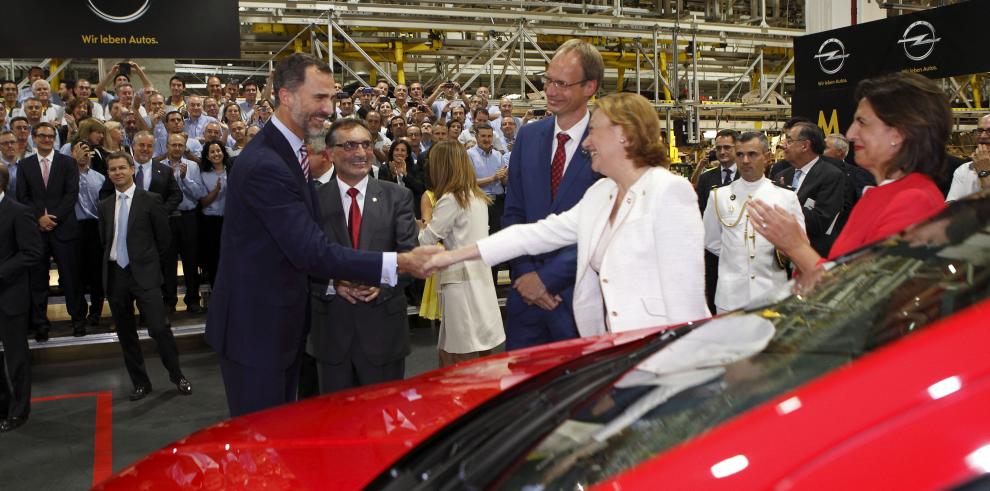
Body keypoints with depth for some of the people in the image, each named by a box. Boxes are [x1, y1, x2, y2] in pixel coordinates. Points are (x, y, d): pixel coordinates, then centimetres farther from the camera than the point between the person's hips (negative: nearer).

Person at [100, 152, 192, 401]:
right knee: (126, 334, 10)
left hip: (144, 274, -5)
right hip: (115, 274, 5)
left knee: (159, 328, -11)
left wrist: (145, 258, 8)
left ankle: (177, 376, 7)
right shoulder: (105, 205, 10)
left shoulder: (150, 200, -3)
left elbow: (163, 238, 1)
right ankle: (140, 383, 21)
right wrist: (111, 260, 12)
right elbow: (105, 240, 20)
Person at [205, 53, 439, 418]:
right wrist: (399, 263, -28)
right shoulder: (264, 165, -25)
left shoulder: (286, 153, 8)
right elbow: (312, 251, -28)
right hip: (255, 329, -10)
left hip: (282, 321, 10)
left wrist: (334, 278, -1)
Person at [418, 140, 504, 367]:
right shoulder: (477, 196, 13)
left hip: (460, 281, -8)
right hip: (480, 278, 8)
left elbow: (426, 240, -8)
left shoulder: (450, 200, -13)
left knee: (463, 358, -2)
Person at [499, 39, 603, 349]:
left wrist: (548, 277, -13)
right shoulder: (527, 136, 7)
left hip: (580, 298, -4)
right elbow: (513, 213, 8)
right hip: (526, 292, 5)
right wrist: (525, 273, -5)